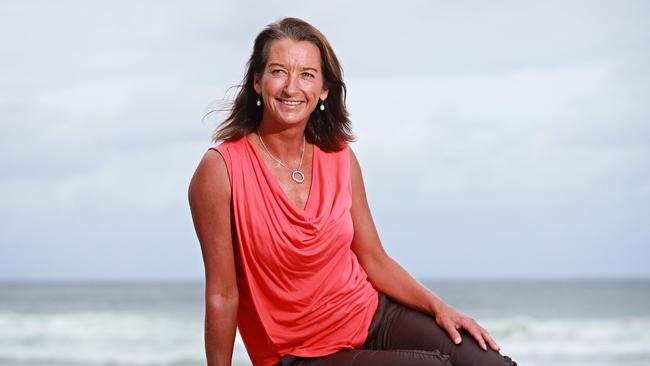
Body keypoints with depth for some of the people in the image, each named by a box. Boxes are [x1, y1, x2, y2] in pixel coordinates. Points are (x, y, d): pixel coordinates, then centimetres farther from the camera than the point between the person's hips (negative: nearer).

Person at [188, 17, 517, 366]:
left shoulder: (340, 159, 2)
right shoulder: (221, 169, -14)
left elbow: (375, 261, 7)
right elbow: (222, 296, -12)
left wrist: (439, 308, -6)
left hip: (374, 315, 5)